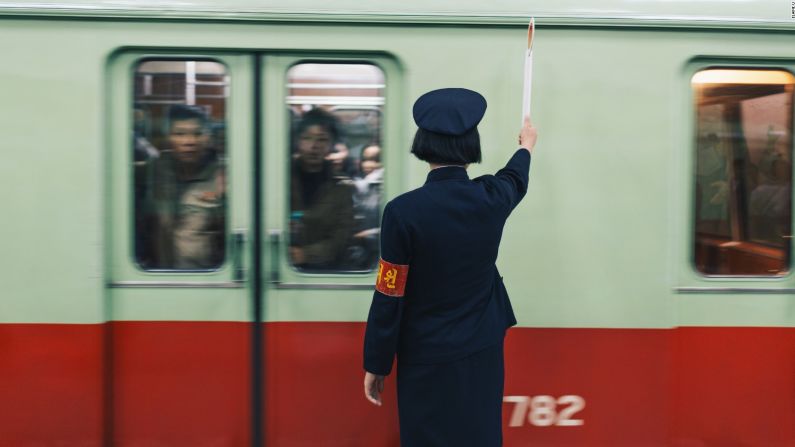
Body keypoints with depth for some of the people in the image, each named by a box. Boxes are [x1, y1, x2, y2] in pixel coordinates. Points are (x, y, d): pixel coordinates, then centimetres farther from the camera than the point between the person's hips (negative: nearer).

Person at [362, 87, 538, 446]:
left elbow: (389, 299, -13)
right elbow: (515, 179, 21)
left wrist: (376, 366, 0)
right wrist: (526, 145, 43)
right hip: (481, 353, 4)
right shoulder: (491, 199, -6)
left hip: (427, 360, -4)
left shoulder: (403, 211, -19)